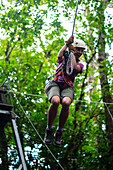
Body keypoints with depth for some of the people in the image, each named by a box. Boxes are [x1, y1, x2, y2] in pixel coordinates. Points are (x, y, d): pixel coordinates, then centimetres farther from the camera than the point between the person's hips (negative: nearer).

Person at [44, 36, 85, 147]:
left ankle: (59, 132, -18)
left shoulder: (80, 65, 24)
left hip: (68, 87, 1)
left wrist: (72, 54, 7)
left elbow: (75, 67, 0)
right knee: (55, 101, -36)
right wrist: (67, 44, -6)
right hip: (55, 84, 0)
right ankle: (49, 130, -18)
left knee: (66, 103, -36)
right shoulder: (63, 59, 25)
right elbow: (60, 54, 0)